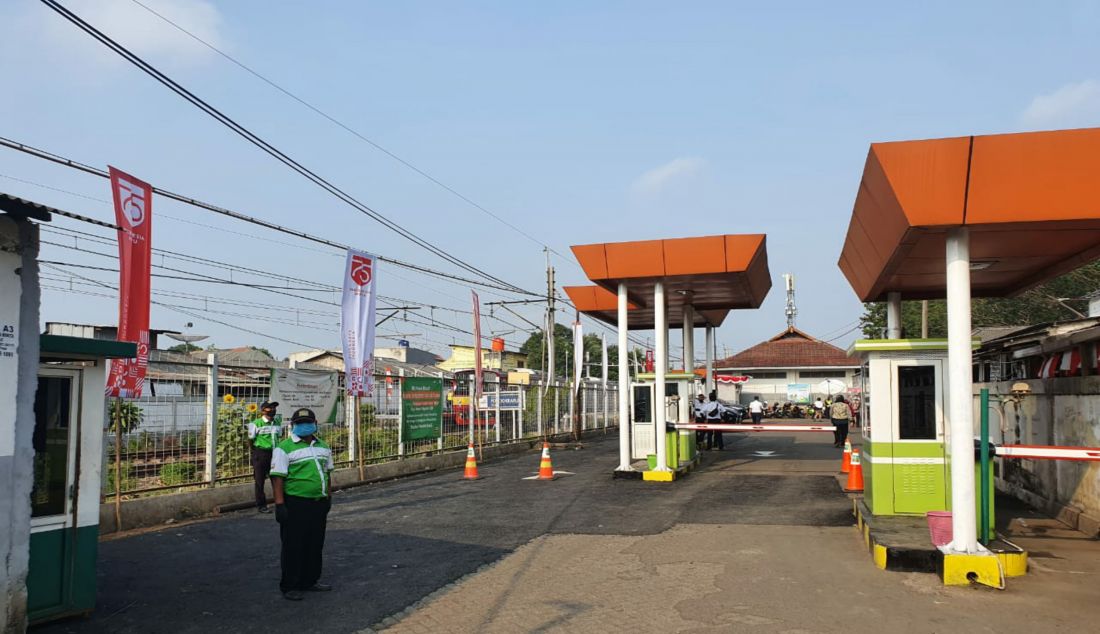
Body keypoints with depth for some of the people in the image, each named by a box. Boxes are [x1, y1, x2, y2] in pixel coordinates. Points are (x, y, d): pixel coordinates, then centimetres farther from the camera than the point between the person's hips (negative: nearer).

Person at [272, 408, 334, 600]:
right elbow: (278, 477, -13)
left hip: (319, 504, 7)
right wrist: (279, 504, -18)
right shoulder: (285, 448, -9)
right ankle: (289, 586, 11)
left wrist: (328, 497, 19)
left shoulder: (323, 447, 13)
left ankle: (310, 581, 27)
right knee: (293, 547, 1)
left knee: (315, 545, 14)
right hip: (296, 504, -7)